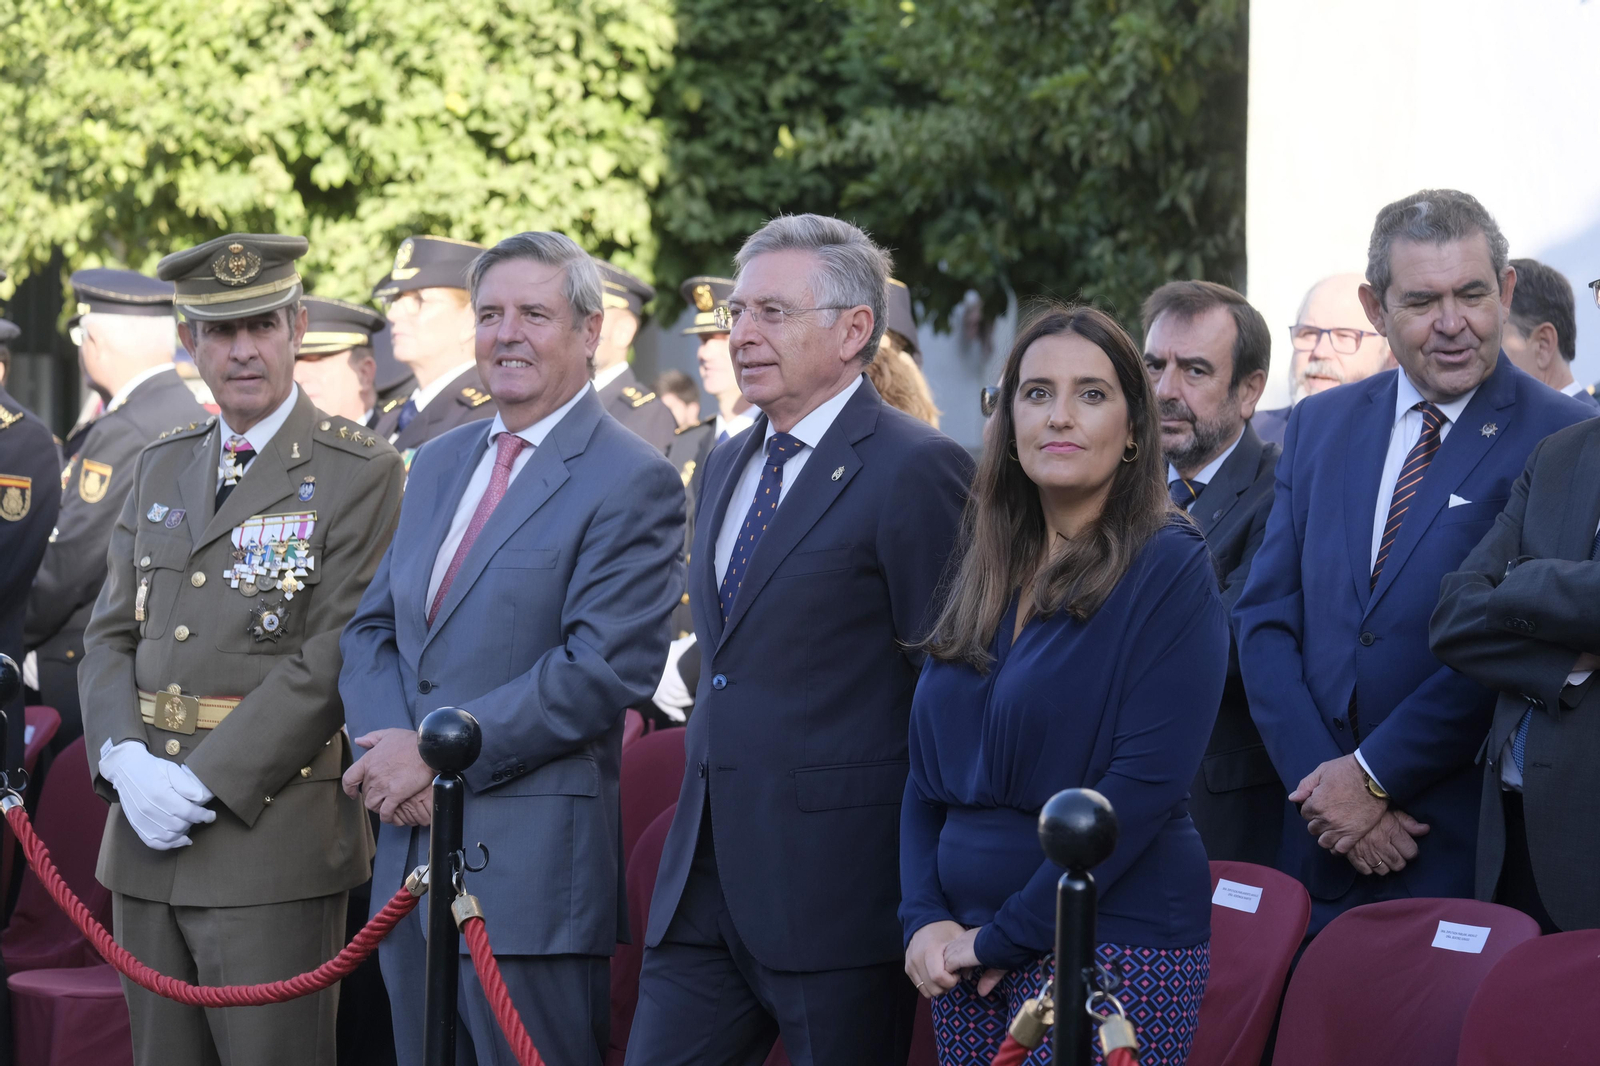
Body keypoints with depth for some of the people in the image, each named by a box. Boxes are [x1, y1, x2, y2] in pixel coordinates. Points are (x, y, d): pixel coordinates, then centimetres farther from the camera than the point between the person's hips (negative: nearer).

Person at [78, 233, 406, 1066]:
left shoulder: (358, 474, -5)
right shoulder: (160, 469, 16)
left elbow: (334, 658, -12)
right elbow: (110, 635, 13)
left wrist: (203, 780, -16)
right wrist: (127, 762, -7)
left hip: (272, 840, -6)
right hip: (147, 839, 6)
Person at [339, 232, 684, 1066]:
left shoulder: (631, 481, -8)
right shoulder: (439, 465, 17)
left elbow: (604, 669, -17)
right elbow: (372, 629, 16)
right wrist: (387, 749, -5)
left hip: (533, 865, -7)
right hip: (411, 849, 7)